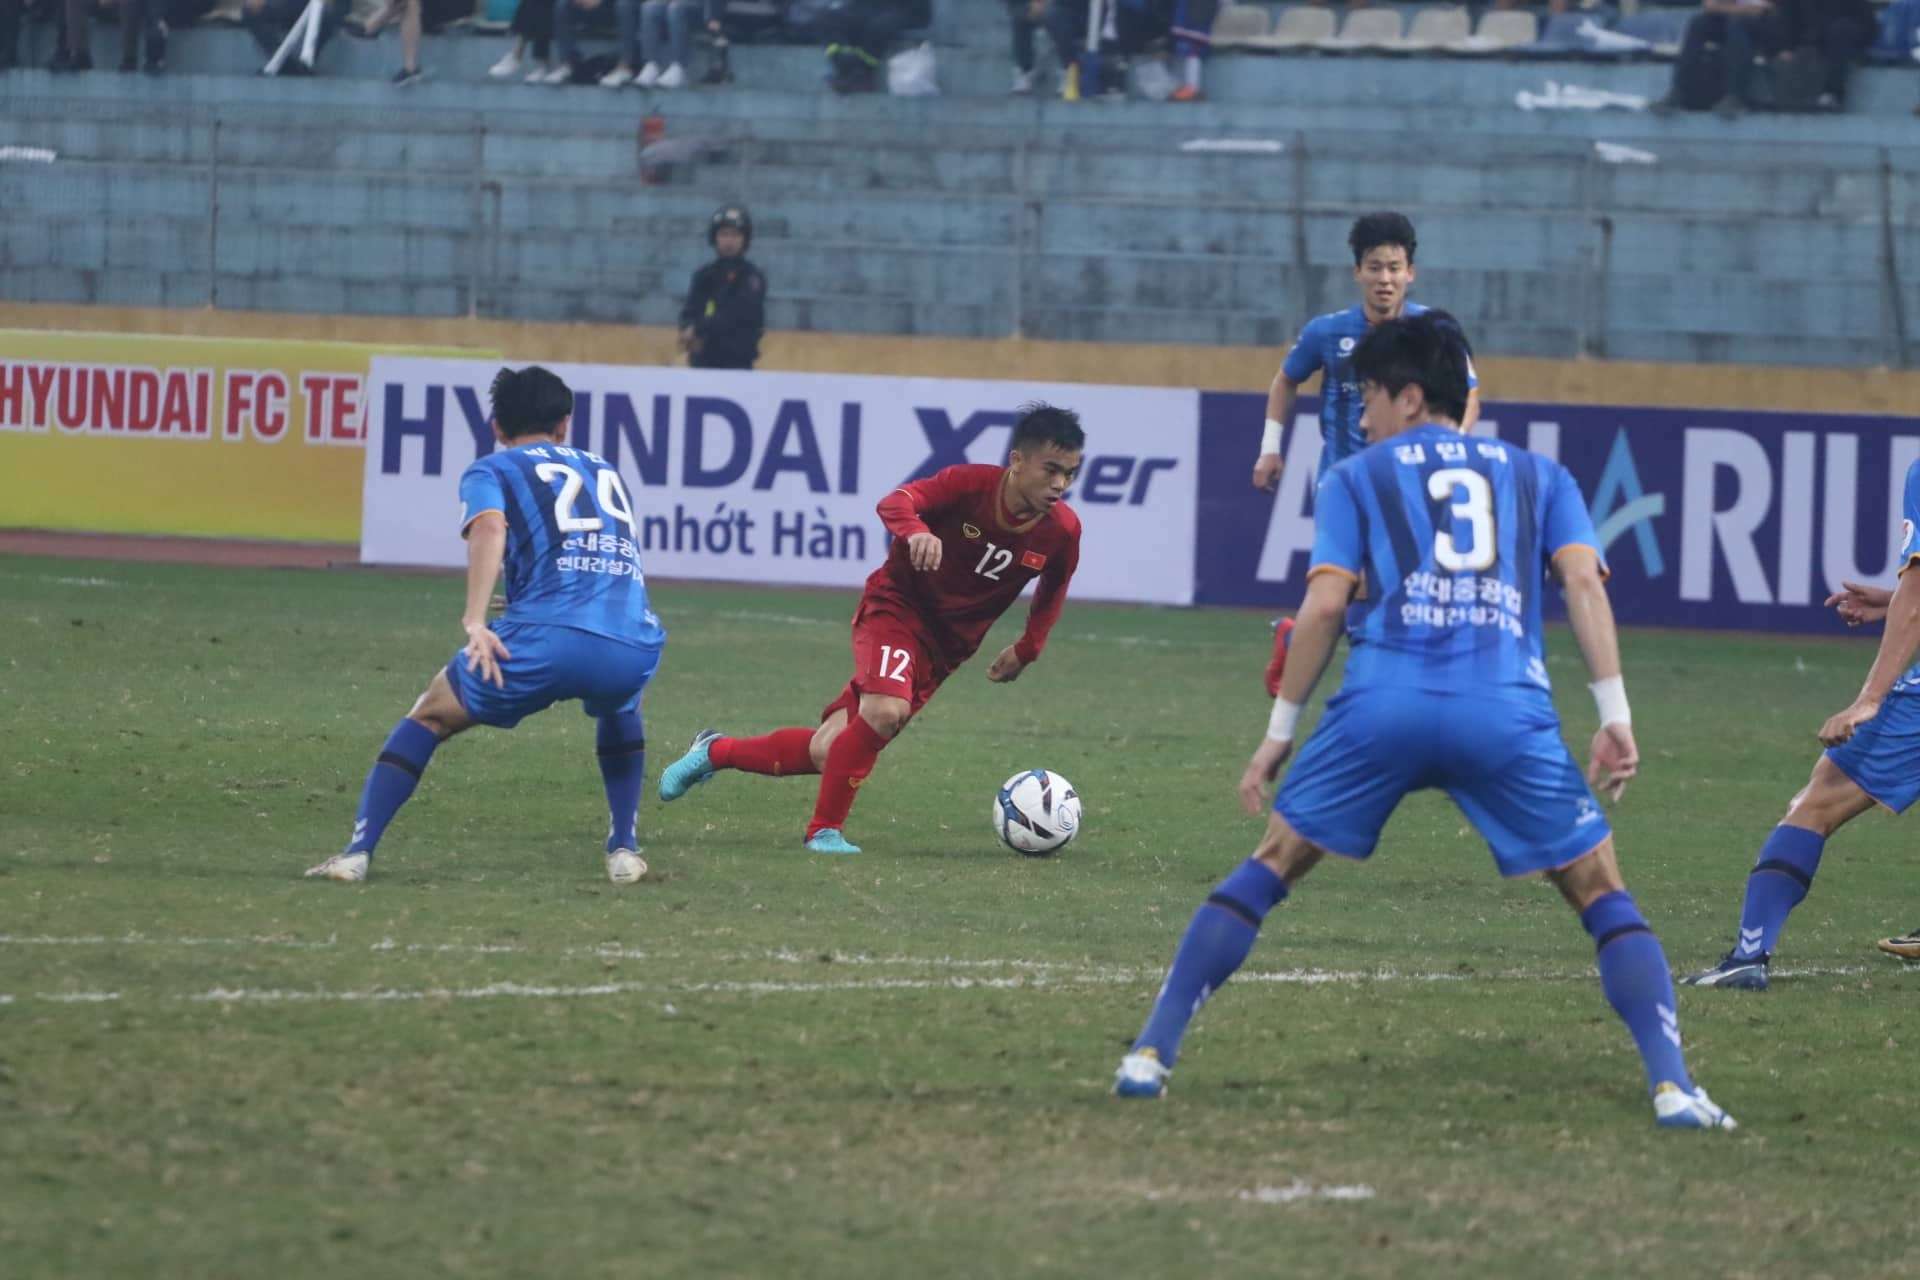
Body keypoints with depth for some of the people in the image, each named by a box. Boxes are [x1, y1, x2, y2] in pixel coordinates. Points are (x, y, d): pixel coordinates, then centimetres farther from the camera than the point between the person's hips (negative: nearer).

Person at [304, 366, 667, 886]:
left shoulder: (491, 471, 17)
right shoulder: (606, 473, 31)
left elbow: (489, 528, -5)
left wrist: (475, 622, -16)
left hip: (550, 638, -4)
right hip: (636, 644, 4)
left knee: (430, 715, 18)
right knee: (620, 712, 40)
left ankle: (358, 851, 6)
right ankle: (624, 849, 28)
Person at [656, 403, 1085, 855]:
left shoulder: (1062, 532, -10)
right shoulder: (971, 484, -21)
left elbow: (1052, 594, 11)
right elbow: (895, 503, -32)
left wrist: (1026, 651, 10)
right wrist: (915, 531, -53)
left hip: (947, 645, 5)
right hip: (896, 606, -5)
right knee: (885, 711, -34)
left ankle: (716, 752, 25)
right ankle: (826, 830, -16)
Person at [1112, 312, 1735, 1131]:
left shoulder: (1357, 477, 18)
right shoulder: (1537, 476, 23)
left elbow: (1325, 604, 7)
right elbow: (1583, 579, 7)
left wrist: (1279, 734, 11)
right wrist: (1615, 716, 2)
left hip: (1384, 704, 0)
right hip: (1509, 713, 0)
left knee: (1266, 872, 15)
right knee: (1602, 897, 11)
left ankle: (1151, 1055, 10)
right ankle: (1671, 1086, -5)